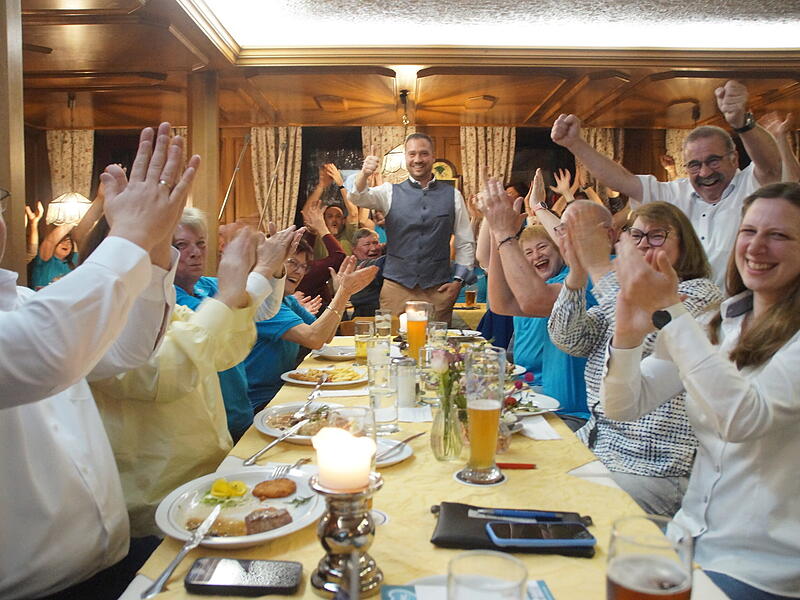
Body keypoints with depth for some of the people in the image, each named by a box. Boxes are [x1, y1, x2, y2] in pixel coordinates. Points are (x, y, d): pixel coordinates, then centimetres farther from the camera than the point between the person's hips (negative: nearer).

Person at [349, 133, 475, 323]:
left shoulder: (452, 195, 5)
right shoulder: (390, 192, 4)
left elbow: (465, 243, 8)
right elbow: (357, 197, -13)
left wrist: (458, 280, 2)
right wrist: (364, 174, -33)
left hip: (438, 290, 1)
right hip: (396, 286, 0)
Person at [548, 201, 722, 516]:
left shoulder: (700, 292, -5)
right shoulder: (621, 294, 15)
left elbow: (651, 337, -25)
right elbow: (568, 339, -1)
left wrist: (599, 265, -23)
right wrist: (577, 271, -15)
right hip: (595, 443, 7)